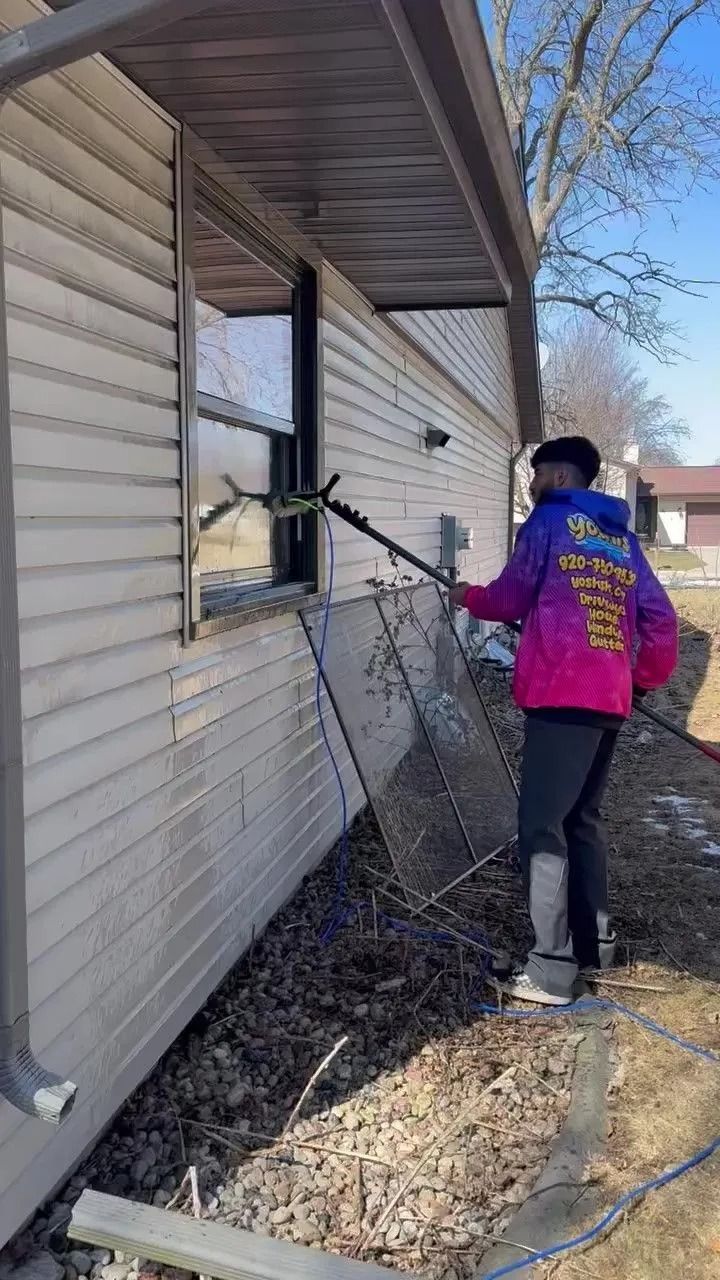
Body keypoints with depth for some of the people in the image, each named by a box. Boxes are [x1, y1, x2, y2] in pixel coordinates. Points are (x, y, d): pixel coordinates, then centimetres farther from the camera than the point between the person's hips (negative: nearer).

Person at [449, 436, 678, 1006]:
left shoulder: (549, 521, 2)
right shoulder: (623, 537, 20)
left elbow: (512, 597, 4)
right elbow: (660, 619, 16)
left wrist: (470, 596, 23)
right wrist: (644, 678, 27)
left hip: (561, 694, -8)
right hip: (610, 698, 8)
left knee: (542, 825, -6)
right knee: (584, 816, 19)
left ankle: (551, 971, -6)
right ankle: (596, 940, 27)